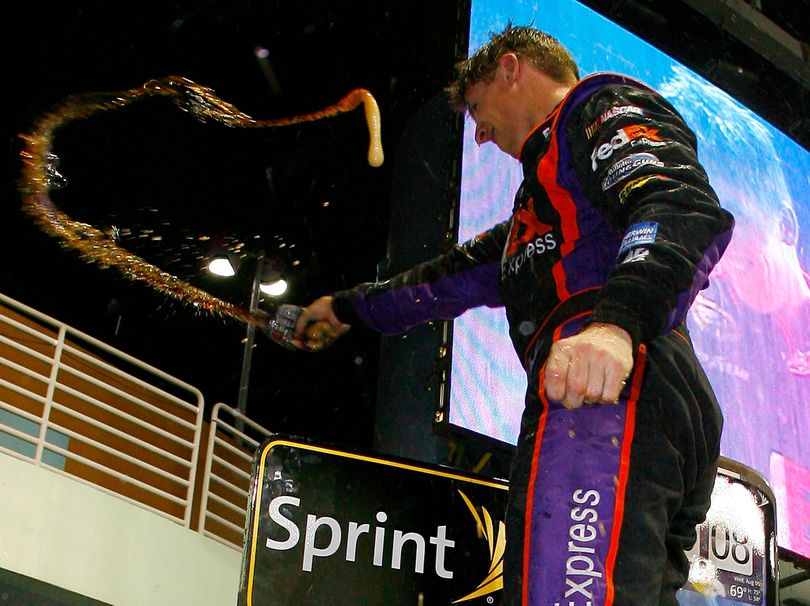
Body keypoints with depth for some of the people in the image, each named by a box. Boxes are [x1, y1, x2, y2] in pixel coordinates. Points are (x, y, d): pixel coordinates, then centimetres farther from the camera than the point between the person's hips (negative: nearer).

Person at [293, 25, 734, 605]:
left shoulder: (605, 105, 13)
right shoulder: (544, 205, 42)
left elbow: (689, 207, -8)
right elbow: (461, 274, 52)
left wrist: (617, 320, -26)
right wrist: (350, 307, 63)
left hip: (615, 390, -9)